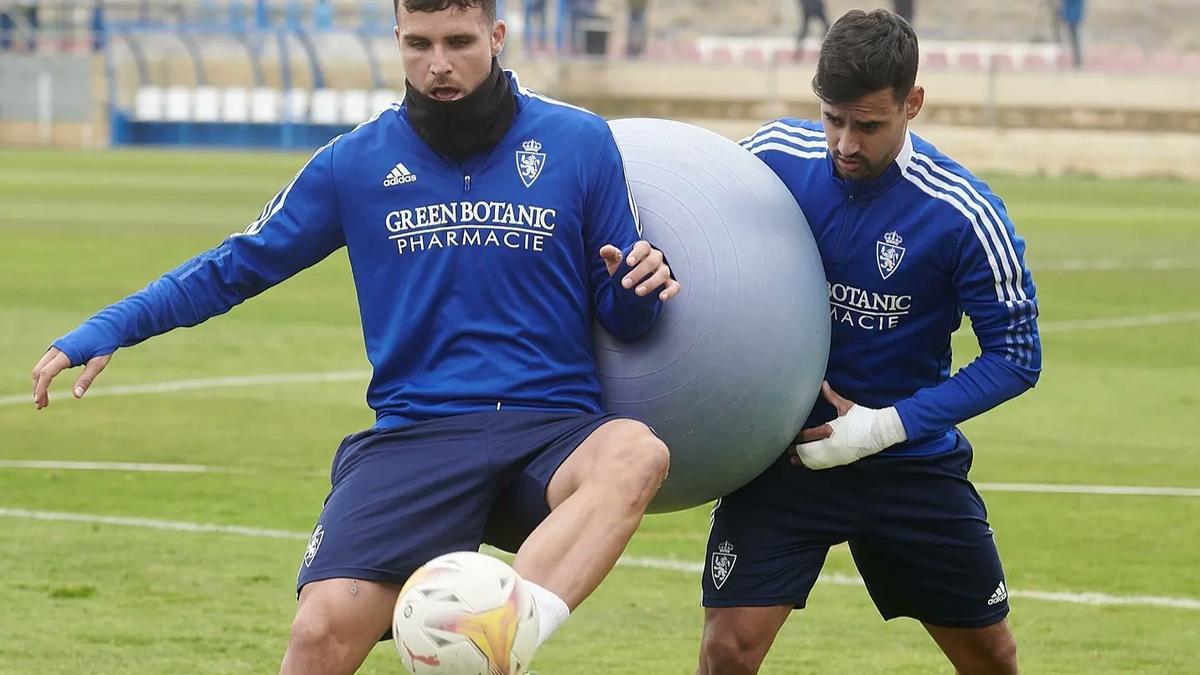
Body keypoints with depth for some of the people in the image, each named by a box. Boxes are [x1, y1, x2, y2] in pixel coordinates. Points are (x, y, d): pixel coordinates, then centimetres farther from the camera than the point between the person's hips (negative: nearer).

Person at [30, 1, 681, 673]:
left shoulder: (580, 143, 6)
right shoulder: (358, 161, 9)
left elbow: (620, 315, 12)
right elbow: (239, 265, 17)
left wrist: (640, 292, -12)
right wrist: (106, 331, 7)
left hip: (555, 434, -1)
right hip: (415, 435, 1)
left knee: (635, 454, -38)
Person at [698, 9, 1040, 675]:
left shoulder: (964, 215, -18)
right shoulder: (774, 156, -11)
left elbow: (1016, 357, -11)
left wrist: (886, 426, -19)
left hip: (912, 463, 0)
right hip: (783, 449, 0)